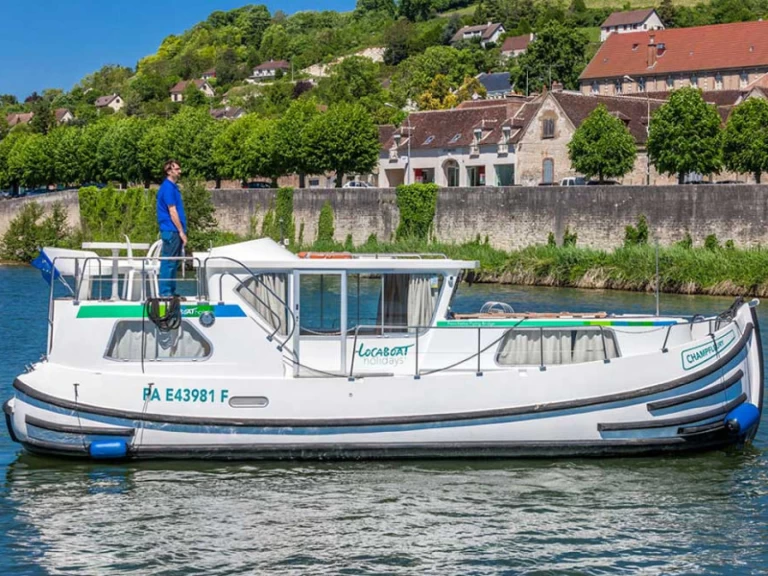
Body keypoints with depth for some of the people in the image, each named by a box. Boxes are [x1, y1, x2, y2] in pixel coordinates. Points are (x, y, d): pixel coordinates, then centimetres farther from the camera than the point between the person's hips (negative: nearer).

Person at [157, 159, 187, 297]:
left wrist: (181, 231, 19)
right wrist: (181, 231, -17)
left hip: (173, 231, 10)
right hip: (171, 230, -10)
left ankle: (171, 291, 16)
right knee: (169, 262, -7)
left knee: (173, 263, 12)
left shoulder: (172, 187, 16)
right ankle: (165, 292, -5)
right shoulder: (168, 188, -14)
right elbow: (172, 212, -17)